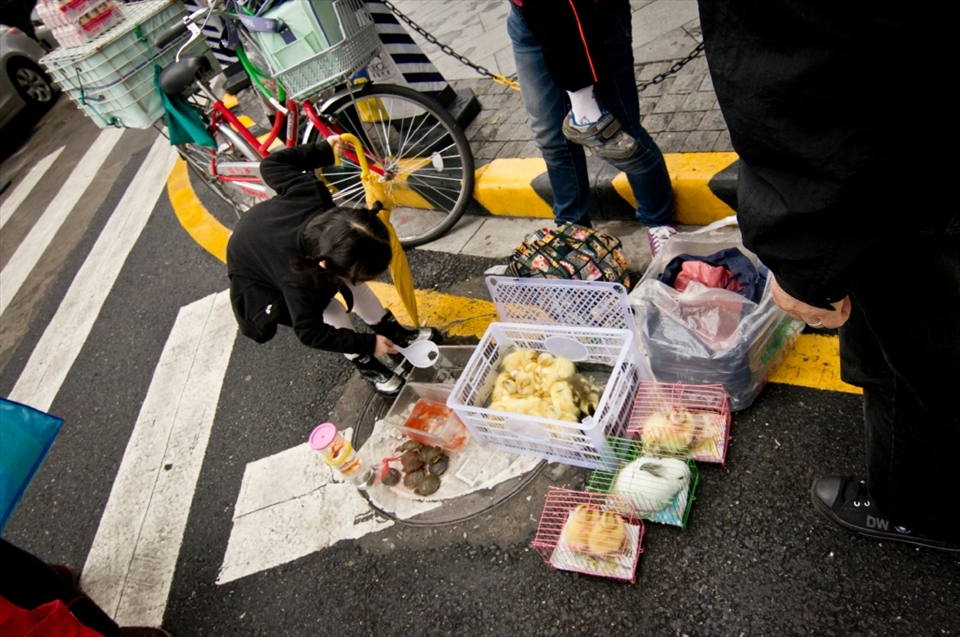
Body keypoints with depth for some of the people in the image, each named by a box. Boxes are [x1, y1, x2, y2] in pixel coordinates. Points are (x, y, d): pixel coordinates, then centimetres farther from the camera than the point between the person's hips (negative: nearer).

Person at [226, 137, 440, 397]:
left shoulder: (313, 196, -37)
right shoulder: (300, 283, -44)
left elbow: (272, 164, -21)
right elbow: (309, 333, -27)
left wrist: (324, 150, -13)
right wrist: (369, 343, -22)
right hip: (254, 274, -6)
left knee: (349, 277, -1)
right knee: (331, 311, -15)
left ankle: (395, 332, 18)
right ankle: (367, 366, 10)